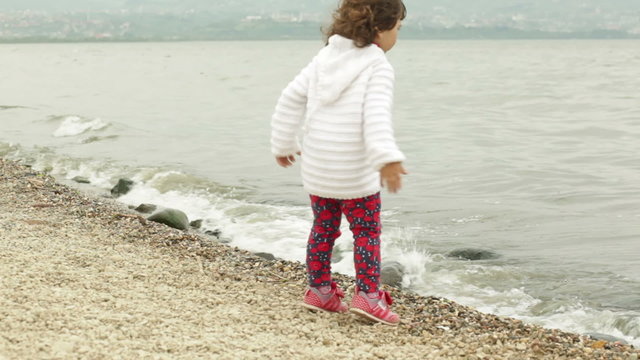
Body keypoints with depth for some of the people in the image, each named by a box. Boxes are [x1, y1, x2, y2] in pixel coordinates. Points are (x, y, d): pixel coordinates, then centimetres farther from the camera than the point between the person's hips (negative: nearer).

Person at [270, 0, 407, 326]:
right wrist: (388, 158, -36)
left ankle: (319, 290, 23)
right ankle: (367, 294, 0)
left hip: (316, 167, 6)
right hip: (355, 173, -6)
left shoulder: (324, 57, 8)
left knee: (324, 228, 18)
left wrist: (283, 144, 19)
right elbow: (376, 115, -26)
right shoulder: (377, 67, -10)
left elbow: (291, 99, 9)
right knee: (367, 232, 6)